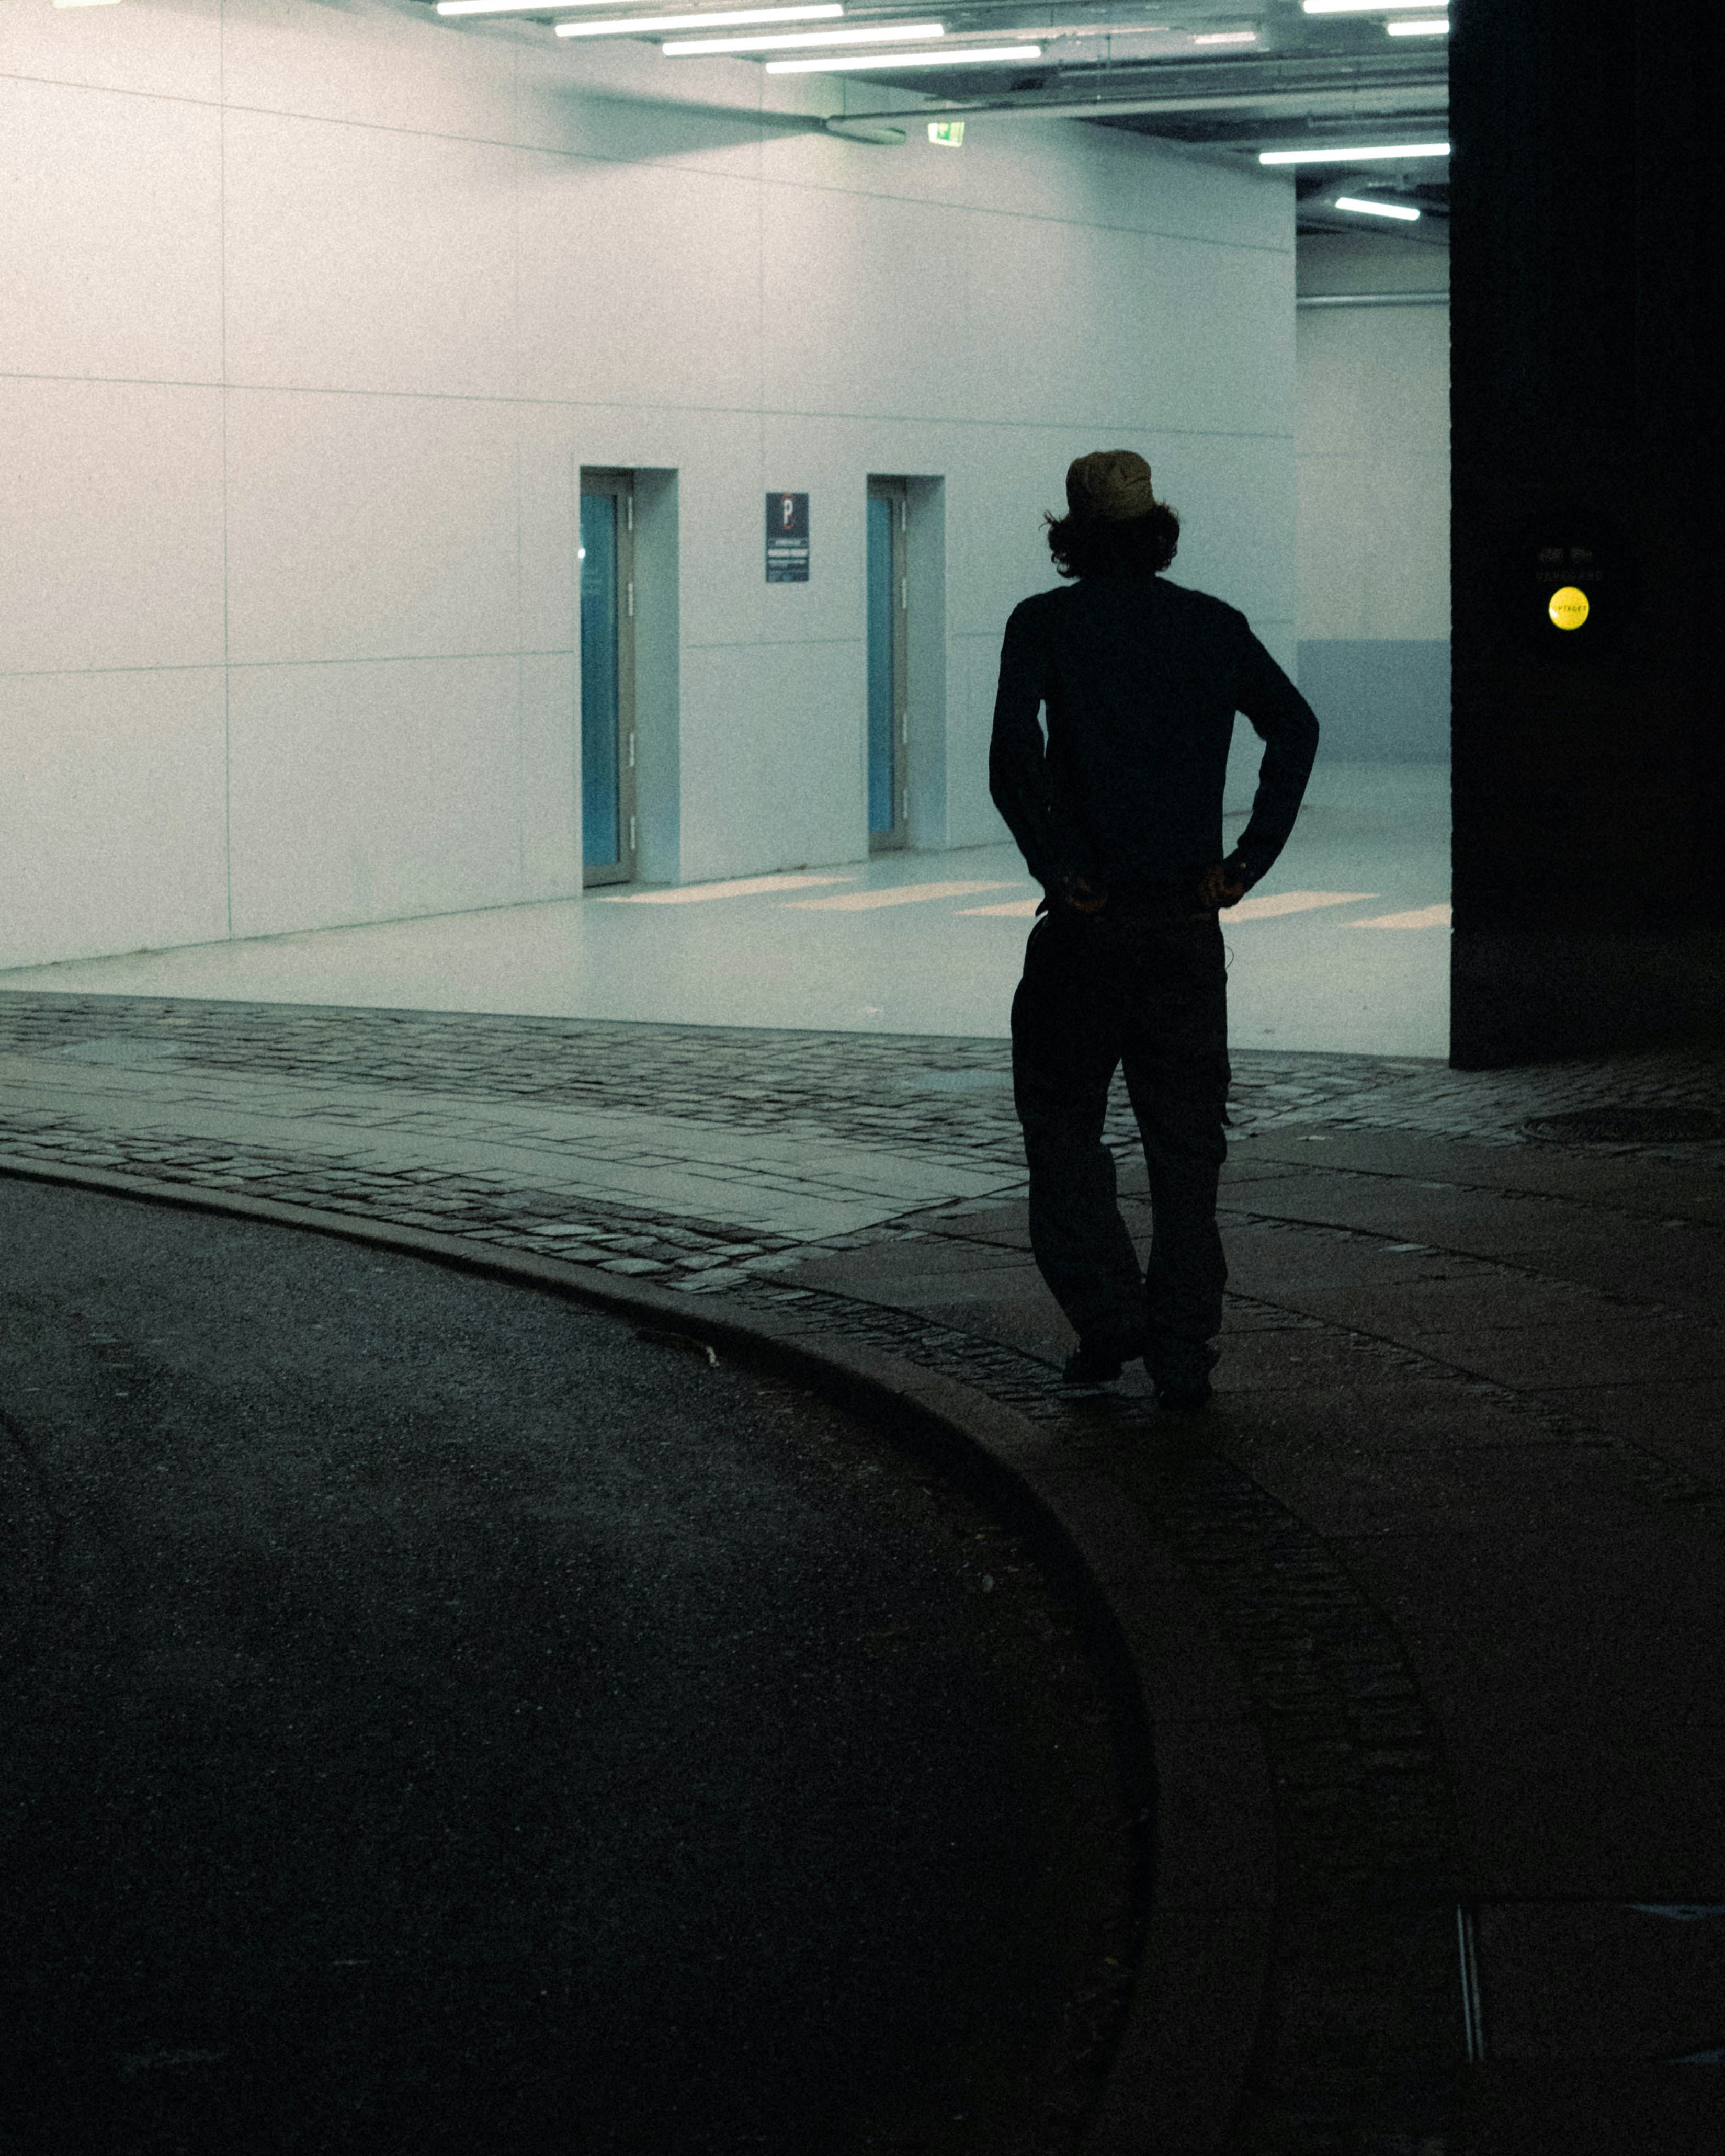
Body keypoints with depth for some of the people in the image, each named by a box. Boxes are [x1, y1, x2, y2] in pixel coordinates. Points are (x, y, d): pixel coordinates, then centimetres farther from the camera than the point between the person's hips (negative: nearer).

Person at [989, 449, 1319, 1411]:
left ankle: (1106, 1311, 3)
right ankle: (1183, 1351, 6)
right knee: (1185, 1134, 9)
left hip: (1089, 914, -3)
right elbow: (1296, 725, -4)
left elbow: (1014, 748, -18)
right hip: (1190, 917, 3)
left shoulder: (1046, 622, -1)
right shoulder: (1213, 624, 8)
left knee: (1063, 1116, 13)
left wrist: (1058, 870, -13)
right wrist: (1251, 860, -3)